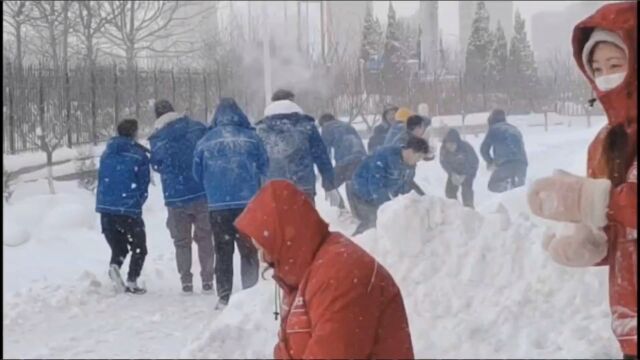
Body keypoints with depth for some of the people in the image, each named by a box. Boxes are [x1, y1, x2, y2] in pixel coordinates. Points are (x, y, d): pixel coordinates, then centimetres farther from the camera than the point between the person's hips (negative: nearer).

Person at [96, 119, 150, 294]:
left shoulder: (107, 153, 9)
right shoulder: (139, 155, -4)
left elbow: (101, 181, 15)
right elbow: (143, 186, -2)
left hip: (105, 208, 4)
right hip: (129, 210, -4)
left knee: (118, 247, 19)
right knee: (139, 248, 12)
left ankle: (114, 265, -10)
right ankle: (132, 282, -1)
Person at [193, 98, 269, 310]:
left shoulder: (205, 142, 2)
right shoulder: (251, 138, -1)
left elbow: (198, 174, 10)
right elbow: (264, 168, 6)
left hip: (218, 206, 1)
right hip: (248, 203, -1)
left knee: (223, 253, 9)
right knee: (249, 251, 9)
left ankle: (224, 298, 7)